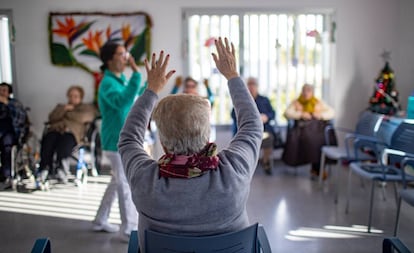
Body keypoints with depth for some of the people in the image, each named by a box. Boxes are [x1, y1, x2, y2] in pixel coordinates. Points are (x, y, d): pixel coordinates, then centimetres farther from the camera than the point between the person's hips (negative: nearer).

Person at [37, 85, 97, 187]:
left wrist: (67, 113, 12)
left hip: (71, 132, -3)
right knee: (47, 141, -33)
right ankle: (44, 170, -46)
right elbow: (51, 117, 18)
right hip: (55, 130, 3)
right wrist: (64, 109, 6)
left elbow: (82, 117, 2)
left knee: (64, 143, -39)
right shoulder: (60, 106, 39)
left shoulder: (87, 108, 27)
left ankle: (62, 171, -45)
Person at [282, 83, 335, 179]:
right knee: (293, 137, -33)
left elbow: (331, 112, 12)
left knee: (318, 139, -33)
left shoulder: (319, 103, 18)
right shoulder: (296, 102, 15)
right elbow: (287, 113, 1)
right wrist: (301, 114, -13)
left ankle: (316, 169, -20)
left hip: (316, 128, 0)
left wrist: (321, 115, -7)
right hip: (301, 127, 0)